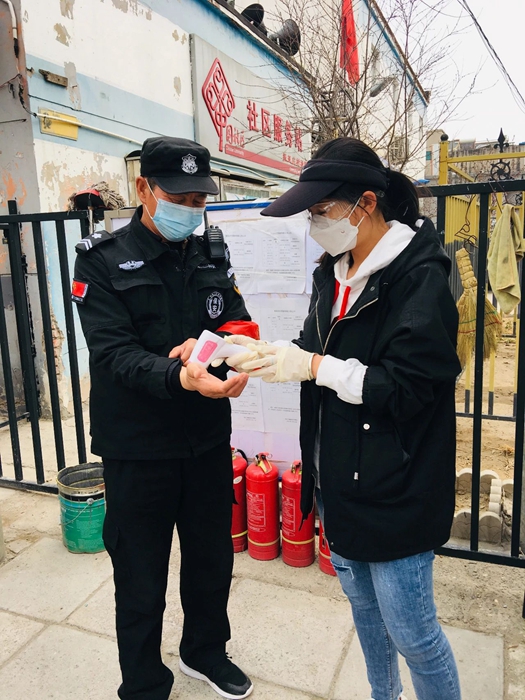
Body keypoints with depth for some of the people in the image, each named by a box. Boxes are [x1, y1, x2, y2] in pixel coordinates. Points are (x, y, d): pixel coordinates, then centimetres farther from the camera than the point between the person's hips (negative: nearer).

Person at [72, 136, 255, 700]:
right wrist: (178, 377, -37)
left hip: (207, 439, 5)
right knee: (141, 578, 11)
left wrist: (205, 349, -23)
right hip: (138, 447, -4)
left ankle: (205, 652, 48)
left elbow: (239, 328, 0)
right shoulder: (102, 260, -8)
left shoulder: (212, 258, 6)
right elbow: (113, 352, -19)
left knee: (213, 559, 20)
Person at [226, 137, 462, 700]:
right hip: (340, 474, 8)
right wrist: (264, 354, -6)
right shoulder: (333, 272, 7)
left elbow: (408, 388, -22)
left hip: (394, 485, -8)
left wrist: (313, 367, -24)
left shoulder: (420, 275, -18)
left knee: (409, 628, 8)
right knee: (361, 601, 25)